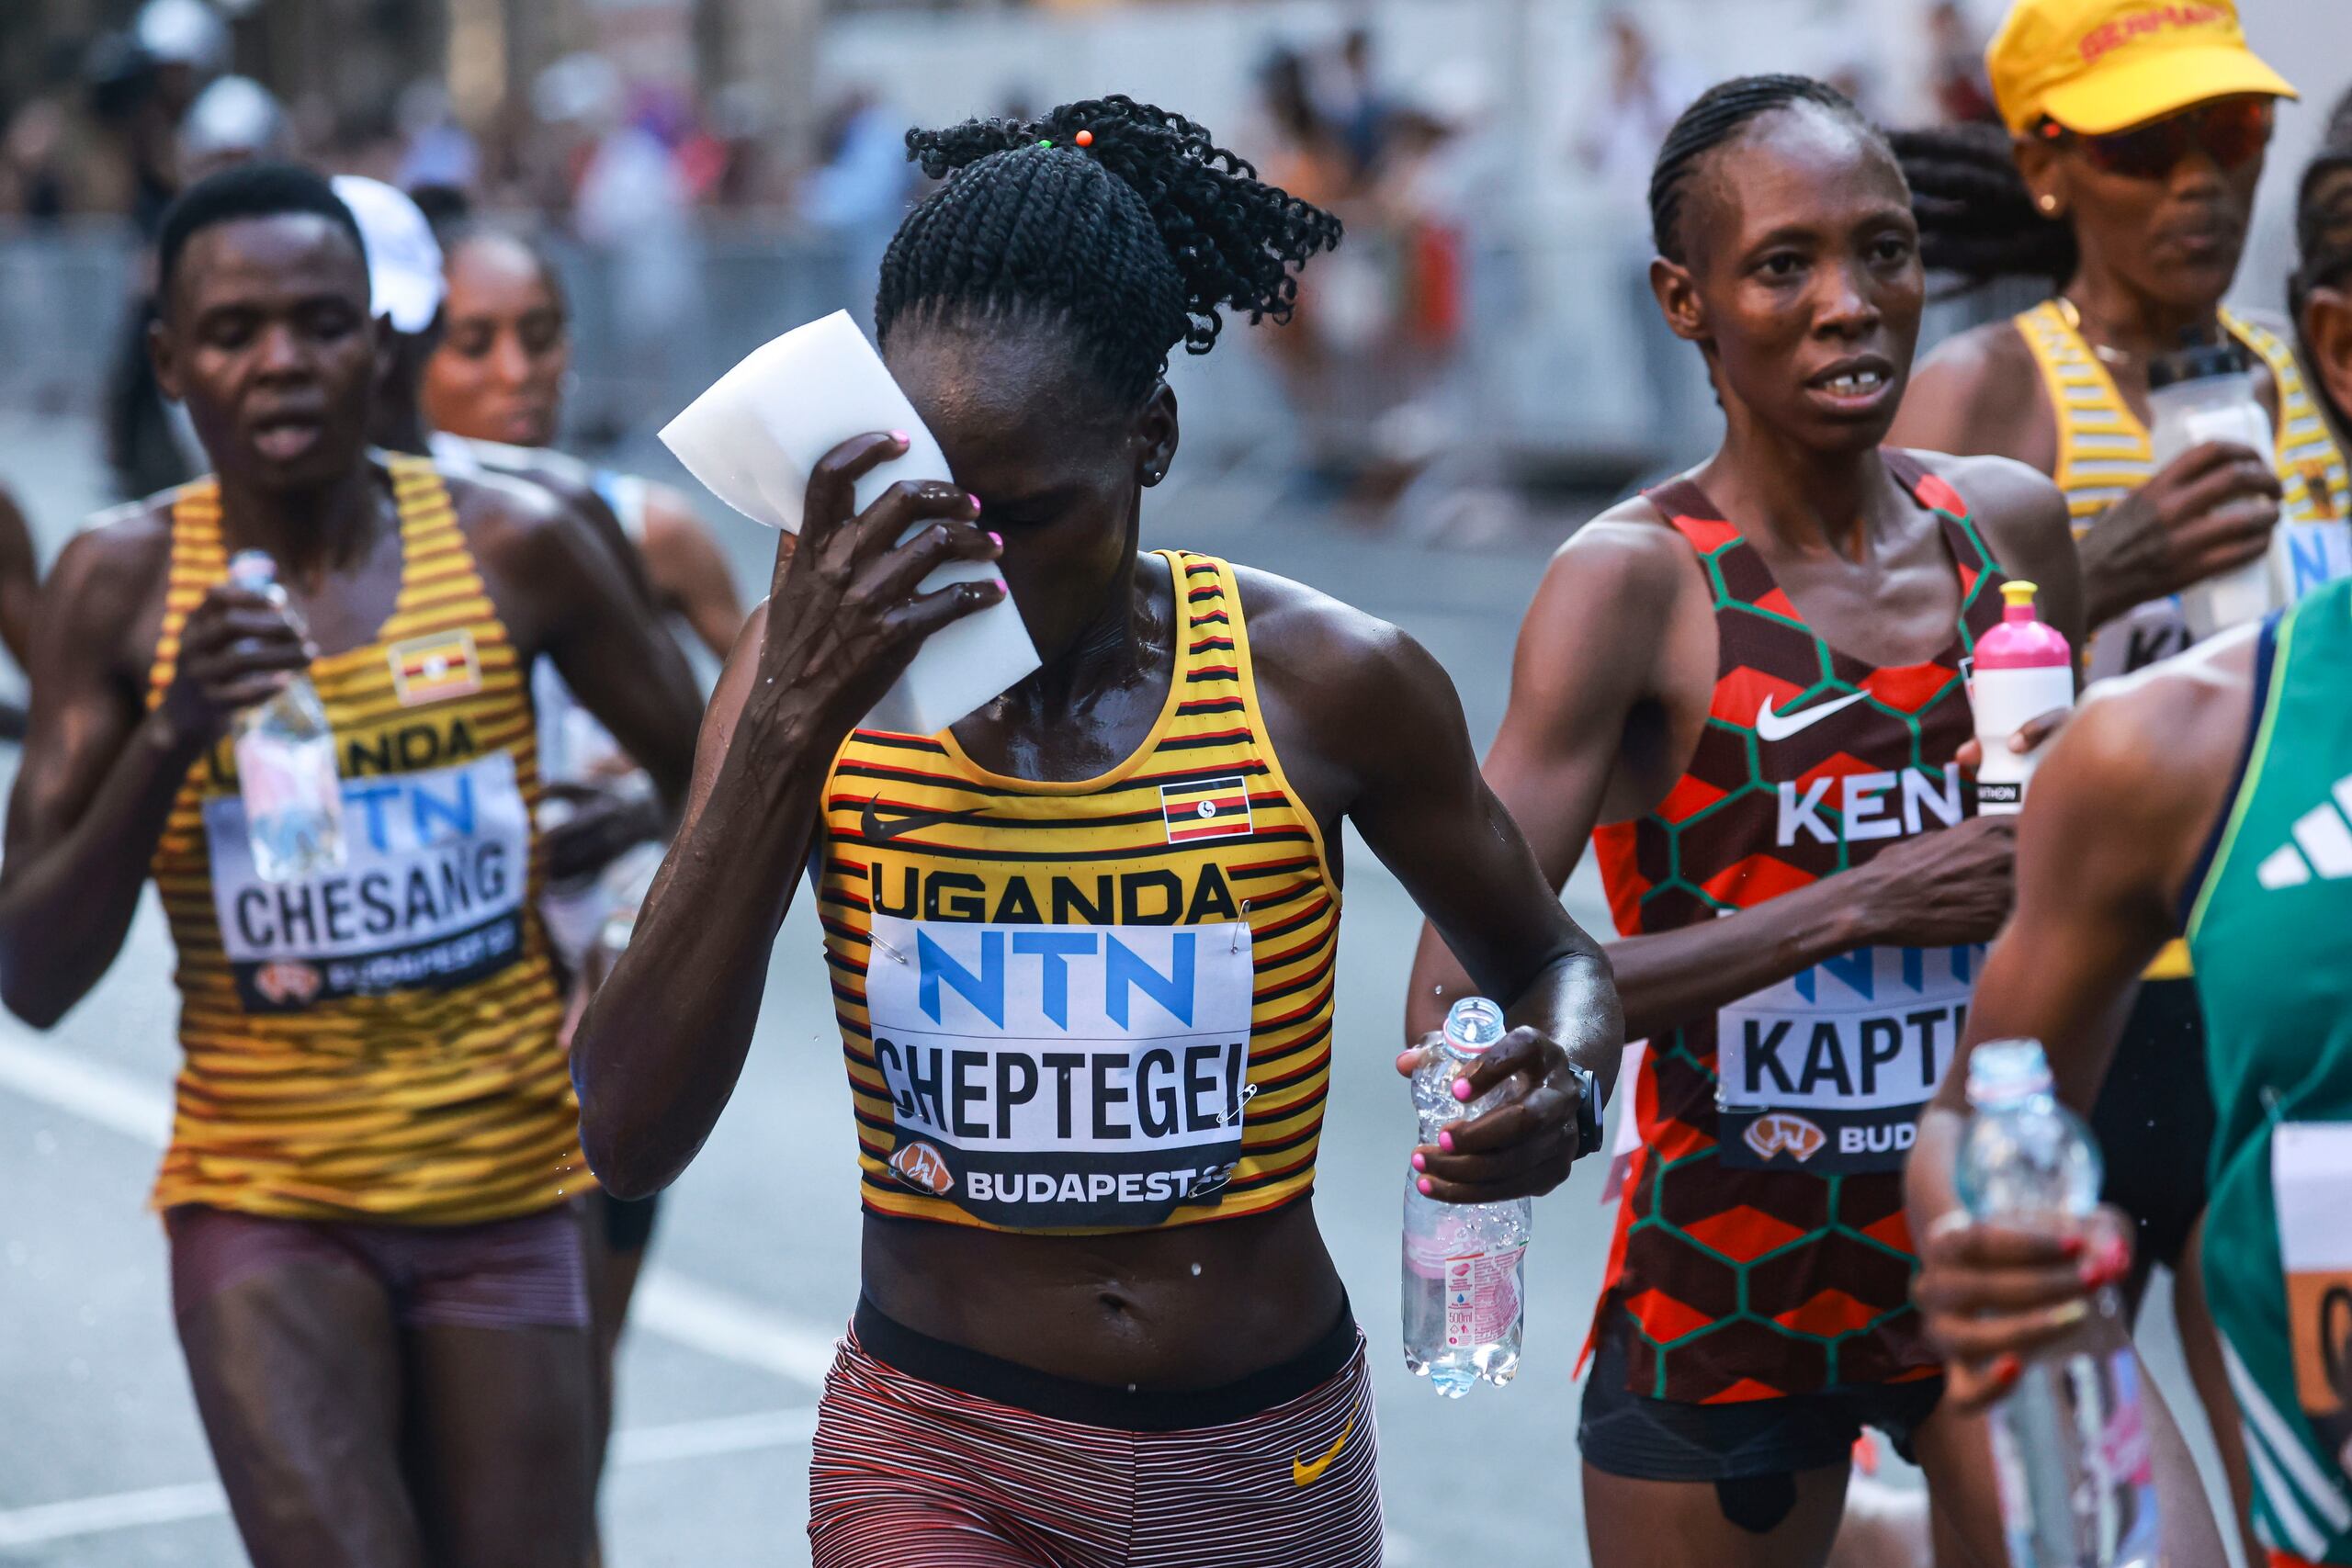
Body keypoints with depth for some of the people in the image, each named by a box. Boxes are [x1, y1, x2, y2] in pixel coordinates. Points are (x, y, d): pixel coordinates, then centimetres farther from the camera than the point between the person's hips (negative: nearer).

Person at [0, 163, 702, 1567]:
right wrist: (168, 740, -21)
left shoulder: (516, 549, -6)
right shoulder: (124, 586, -7)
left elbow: (710, 778, 11)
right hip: (264, 1202, -1)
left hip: (507, 1193, 2)